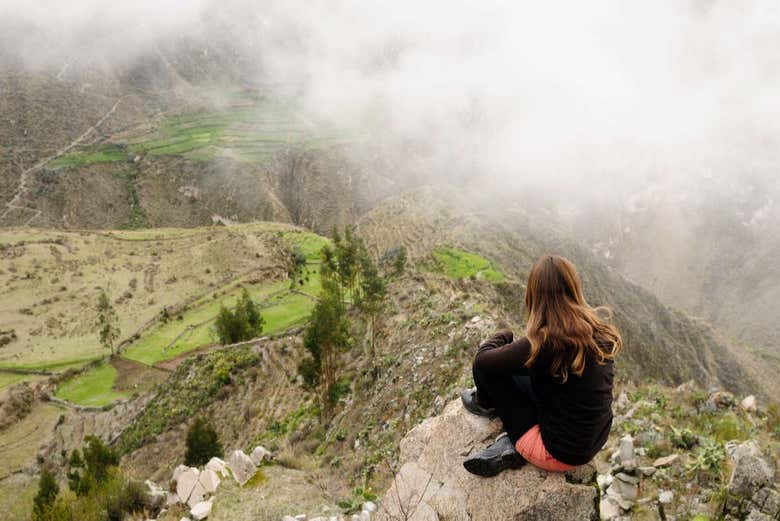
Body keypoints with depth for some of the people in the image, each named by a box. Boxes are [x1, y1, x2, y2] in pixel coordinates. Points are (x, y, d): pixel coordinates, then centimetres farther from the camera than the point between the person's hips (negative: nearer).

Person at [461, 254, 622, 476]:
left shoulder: (542, 346, -27)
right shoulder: (600, 331, -8)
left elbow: (482, 359, -12)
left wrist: (504, 335, 7)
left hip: (562, 454, -7)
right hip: (595, 442, 7)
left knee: (486, 368, -2)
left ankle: (485, 403, 31)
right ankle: (512, 449, 11)